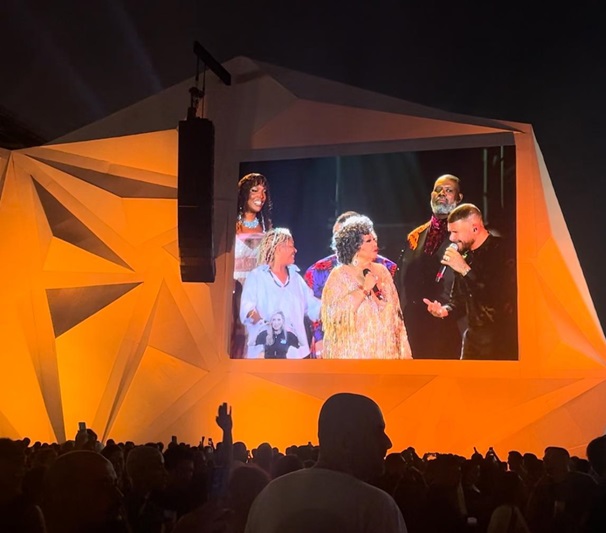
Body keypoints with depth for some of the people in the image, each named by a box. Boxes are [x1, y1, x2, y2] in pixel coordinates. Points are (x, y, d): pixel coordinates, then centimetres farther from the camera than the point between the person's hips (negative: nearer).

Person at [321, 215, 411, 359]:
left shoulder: (382, 271, 10)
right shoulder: (339, 275, -5)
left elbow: (395, 314, 13)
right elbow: (335, 312, -19)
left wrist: (402, 349, 11)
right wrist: (364, 290, -16)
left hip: (384, 350, 5)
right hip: (354, 352, -4)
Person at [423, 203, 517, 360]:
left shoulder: (501, 250, -12)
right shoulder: (464, 254, 8)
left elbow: (501, 298, -25)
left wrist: (466, 270, -24)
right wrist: (445, 310, -5)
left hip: (502, 340, -6)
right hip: (473, 337, 6)